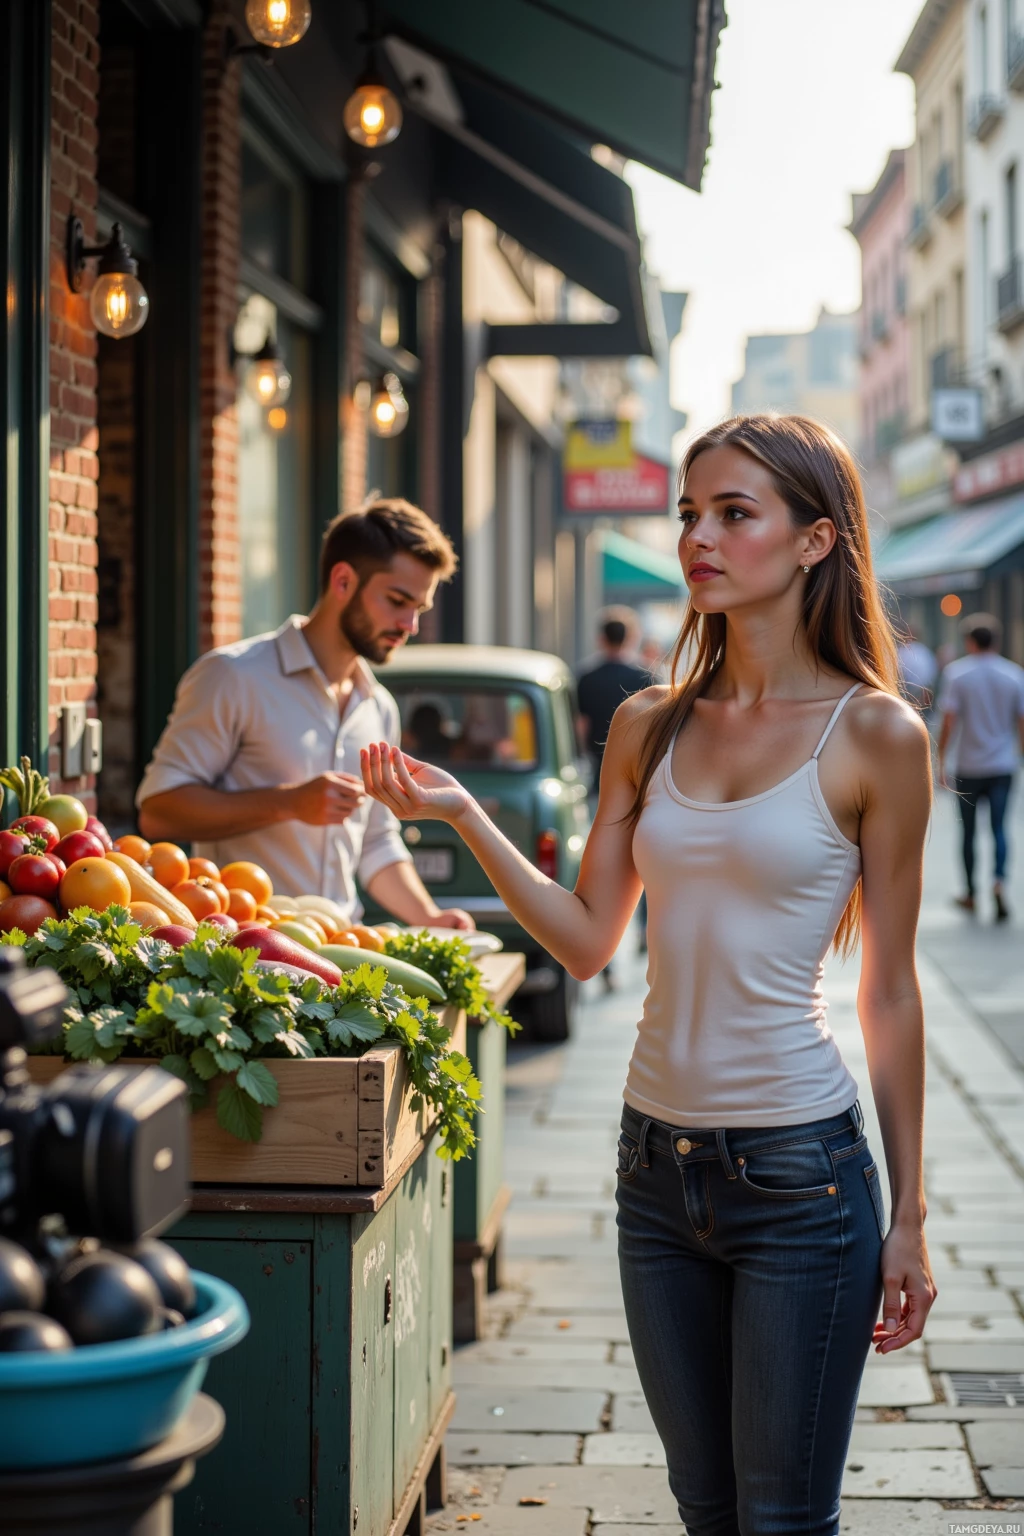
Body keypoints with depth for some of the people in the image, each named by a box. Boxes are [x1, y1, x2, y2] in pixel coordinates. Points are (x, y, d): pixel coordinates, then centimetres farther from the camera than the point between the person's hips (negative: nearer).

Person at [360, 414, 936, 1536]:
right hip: (657, 1160, 5)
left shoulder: (874, 735, -7)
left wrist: (908, 1214, -2)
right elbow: (588, 939, 8)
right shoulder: (648, 727, 6)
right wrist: (463, 816, -3)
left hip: (800, 1169, -5)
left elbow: (889, 991, -4)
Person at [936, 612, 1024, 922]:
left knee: (969, 830, 11)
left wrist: (941, 763, -5)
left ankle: (970, 894, 20)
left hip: (969, 768, -1)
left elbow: (949, 722, -11)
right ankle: (999, 880, -22)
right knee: (999, 827, 3)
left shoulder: (956, 673, -6)